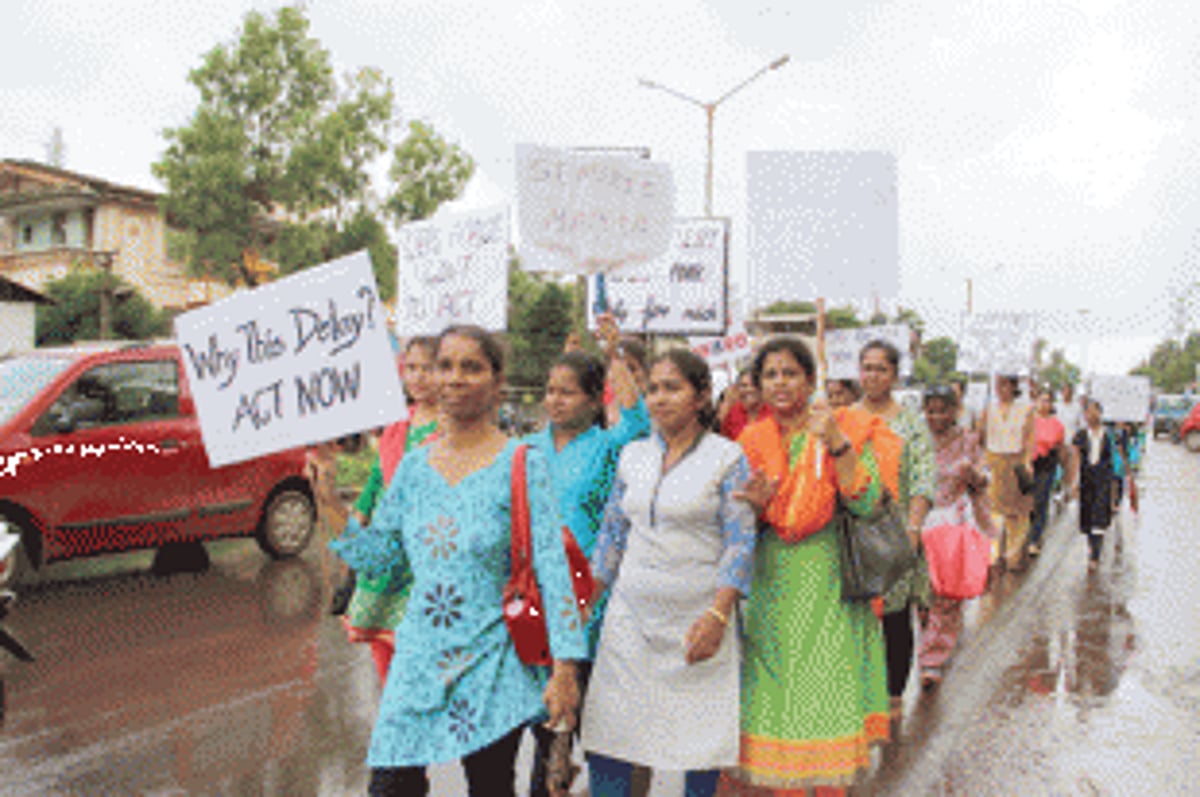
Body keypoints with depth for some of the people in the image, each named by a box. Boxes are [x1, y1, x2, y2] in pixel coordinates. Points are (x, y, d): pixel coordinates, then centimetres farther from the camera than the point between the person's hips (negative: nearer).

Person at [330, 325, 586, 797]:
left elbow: (552, 569, -12)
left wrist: (564, 668, -17)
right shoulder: (413, 466, 5)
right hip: (419, 656, 3)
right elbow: (378, 559, 9)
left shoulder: (522, 465, -8)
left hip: (493, 665, -3)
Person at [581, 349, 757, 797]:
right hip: (631, 614, 4)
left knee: (702, 739, 4)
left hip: (697, 619, -4)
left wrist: (718, 615, -17)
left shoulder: (726, 457, -4)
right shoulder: (633, 456, 9)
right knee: (606, 736, 4)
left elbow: (741, 541, -8)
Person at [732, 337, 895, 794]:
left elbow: (867, 503, -15)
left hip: (828, 588, -3)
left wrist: (836, 444, -25)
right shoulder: (752, 442, 7)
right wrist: (757, 505, -11)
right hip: (768, 588, 3)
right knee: (773, 690, 6)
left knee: (828, 698, -2)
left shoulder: (847, 431, -3)